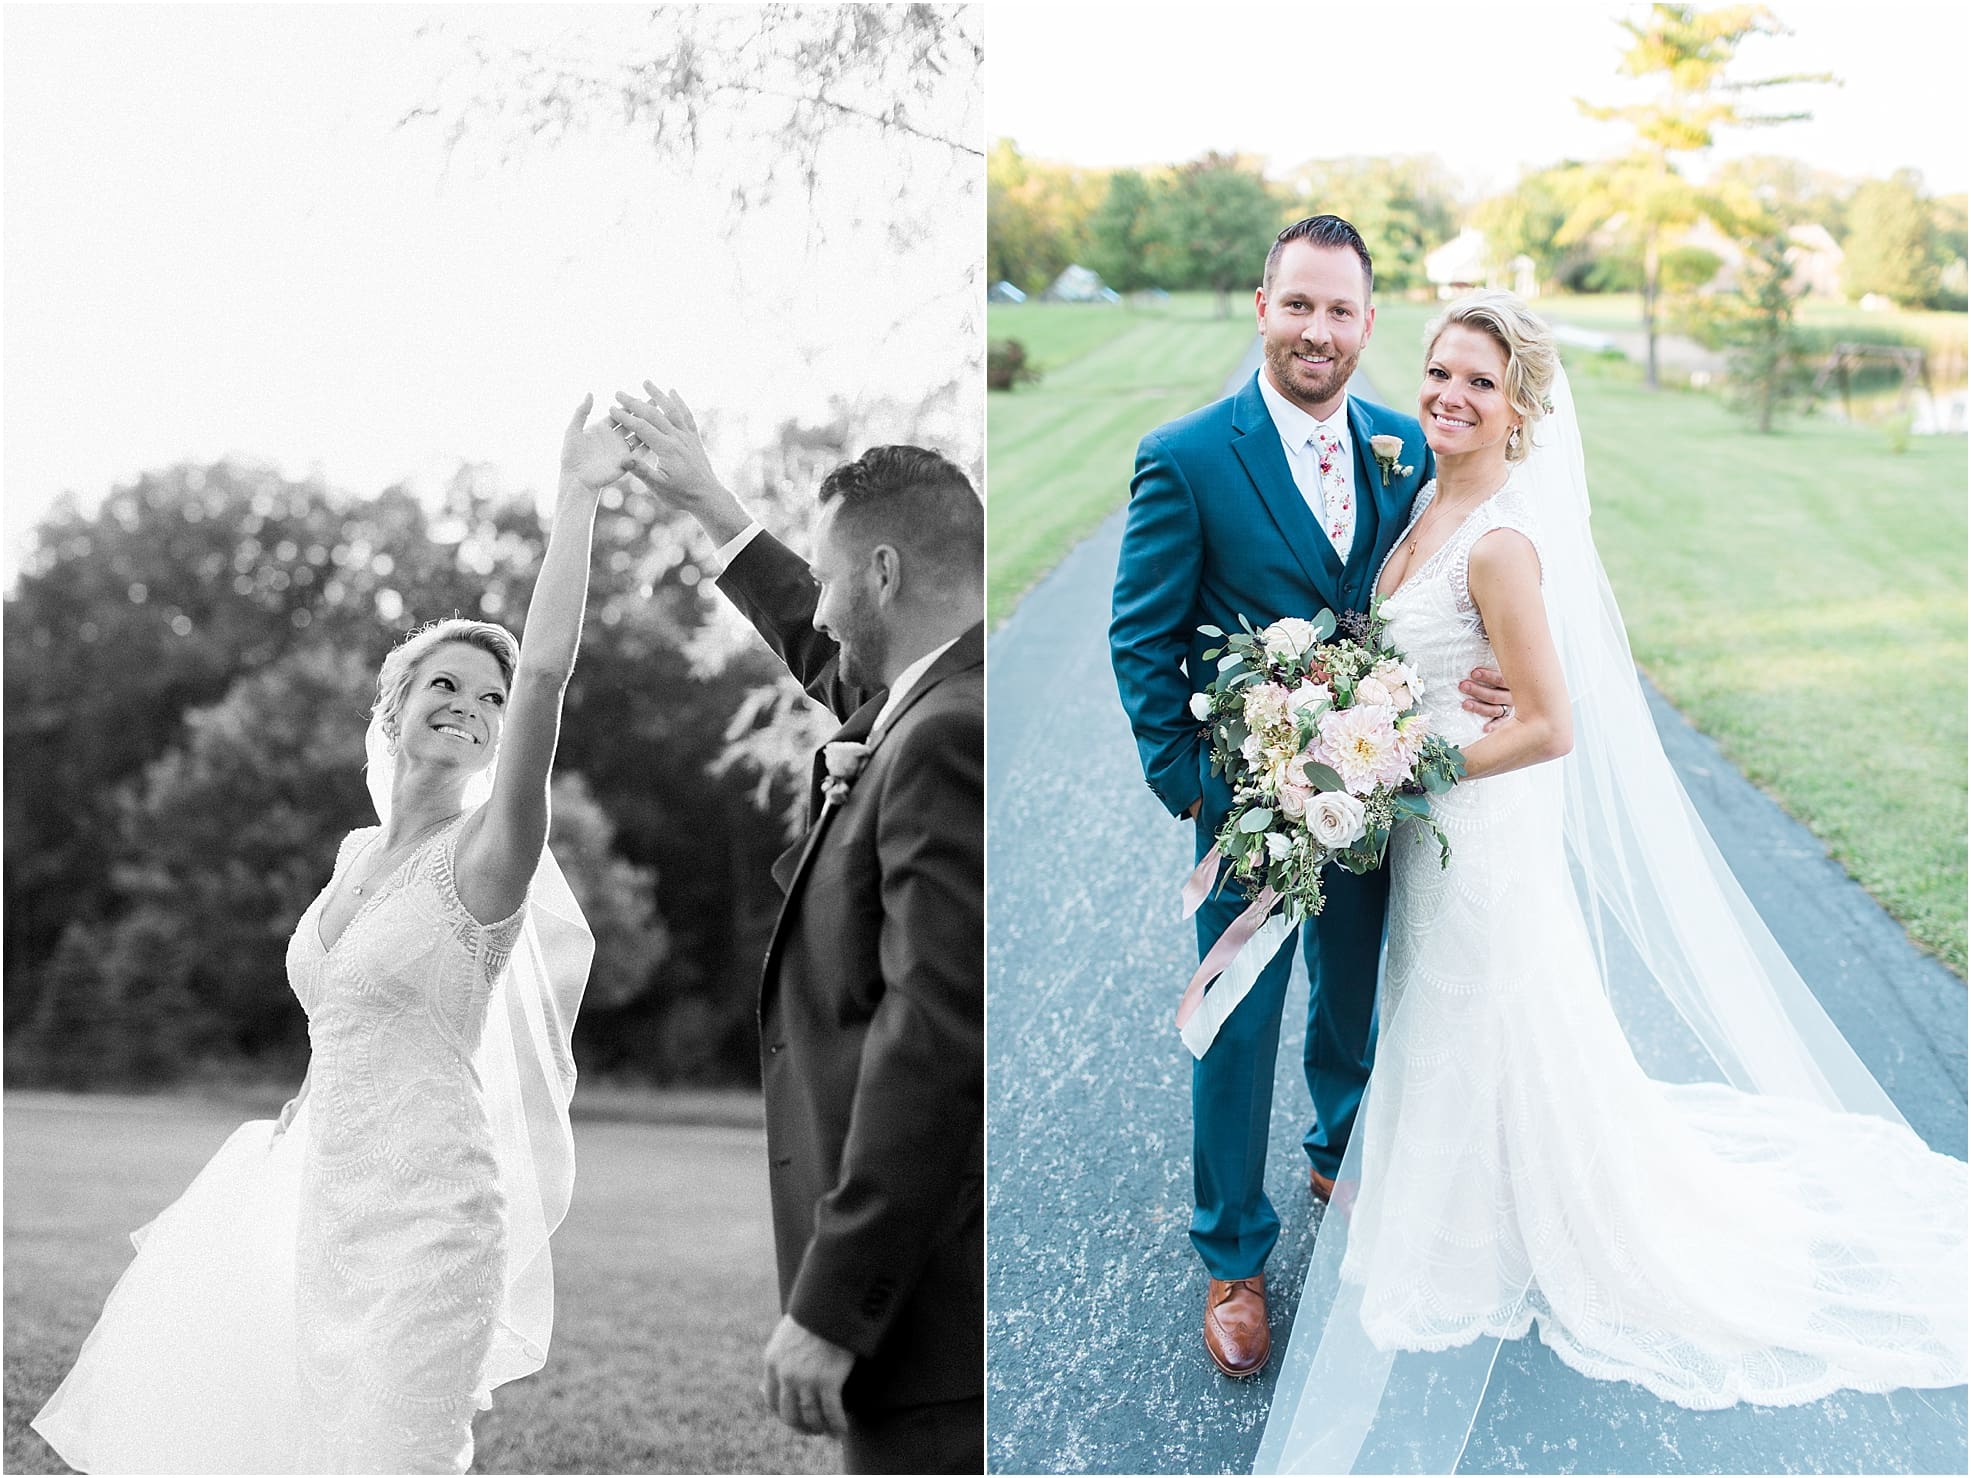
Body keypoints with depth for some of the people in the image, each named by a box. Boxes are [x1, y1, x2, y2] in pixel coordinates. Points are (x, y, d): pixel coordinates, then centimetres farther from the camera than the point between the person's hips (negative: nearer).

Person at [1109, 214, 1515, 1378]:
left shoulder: (1406, 449, -2)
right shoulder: (1185, 460, -15)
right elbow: (1141, 638, -10)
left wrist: (1459, 674, -16)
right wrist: (1186, 782, -13)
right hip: (1250, 800, -4)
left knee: (1353, 998, 23)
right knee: (1239, 1029, 7)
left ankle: (1342, 1158, 50)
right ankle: (1233, 1258, 24)